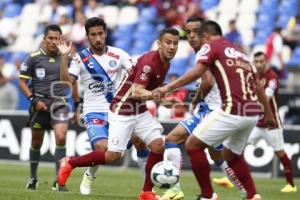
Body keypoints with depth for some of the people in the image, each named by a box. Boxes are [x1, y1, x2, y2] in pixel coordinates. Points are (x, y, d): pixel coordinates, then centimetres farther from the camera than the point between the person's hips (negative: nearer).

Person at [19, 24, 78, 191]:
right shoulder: (34, 58, -1)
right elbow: (22, 82, 2)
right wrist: (34, 100, -10)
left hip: (59, 104, 0)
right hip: (40, 104, 0)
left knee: (61, 137, -18)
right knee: (36, 142, 11)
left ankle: (58, 180, -13)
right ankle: (33, 178, 30)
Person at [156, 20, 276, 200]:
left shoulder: (211, 46, 4)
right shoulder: (240, 53, 25)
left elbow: (197, 72, -14)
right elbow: (258, 87, 27)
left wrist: (168, 88, -15)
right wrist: (269, 115, 35)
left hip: (233, 111, -8)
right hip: (252, 113, 8)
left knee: (193, 145, 3)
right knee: (231, 155, 27)